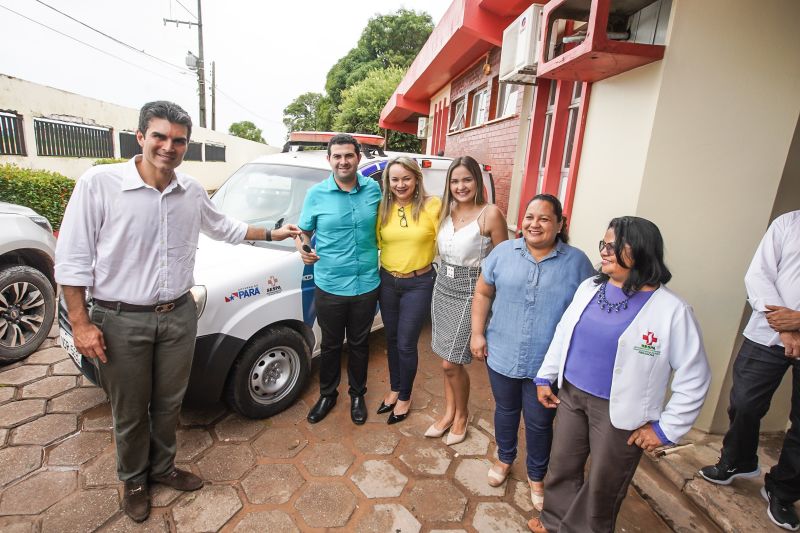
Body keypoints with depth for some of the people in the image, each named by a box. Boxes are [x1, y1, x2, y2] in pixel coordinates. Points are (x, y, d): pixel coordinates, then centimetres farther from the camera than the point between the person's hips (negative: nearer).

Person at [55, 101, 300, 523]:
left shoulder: (192, 191, 1)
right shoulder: (98, 184, -14)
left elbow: (222, 227, 19)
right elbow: (72, 259, -11)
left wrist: (271, 234, 22)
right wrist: (80, 324, -12)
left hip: (179, 315, 4)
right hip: (121, 321, -3)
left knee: (168, 403, 19)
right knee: (130, 412, 15)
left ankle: (162, 468, 44)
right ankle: (134, 481, 41)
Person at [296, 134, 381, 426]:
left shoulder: (374, 189, 0)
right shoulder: (316, 194, -5)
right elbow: (303, 231, 4)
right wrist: (303, 250, -17)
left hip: (367, 285, 1)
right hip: (329, 286, -1)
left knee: (359, 344, 18)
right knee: (330, 345, 15)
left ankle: (357, 395, 39)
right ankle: (327, 394, 39)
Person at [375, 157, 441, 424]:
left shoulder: (432, 205, -13)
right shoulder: (383, 208, 0)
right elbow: (376, 241, 7)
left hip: (419, 284, -4)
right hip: (387, 281, 5)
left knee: (406, 345, 5)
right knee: (392, 339, 18)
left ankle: (405, 397, 30)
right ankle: (394, 389, 41)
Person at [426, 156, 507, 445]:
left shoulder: (490, 214, -14)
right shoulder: (445, 211, 5)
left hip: (468, 293, -6)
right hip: (442, 288, 6)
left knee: (451, 363, 1)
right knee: (448, 360, 16)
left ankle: (461, 415, 28)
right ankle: (449, 412, 35)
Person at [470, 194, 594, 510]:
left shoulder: (577, 262, -8)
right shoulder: (503, 252, -4)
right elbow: (483, 293, 3)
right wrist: (477, 333, -3)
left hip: (548, 365, -1)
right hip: (502, 356, 2)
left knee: (539, 422, 16)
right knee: (505, 410, 22)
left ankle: (536, 476, 42)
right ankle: (504, 458, 49)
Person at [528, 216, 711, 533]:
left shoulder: (671, 310, -17)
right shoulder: (589, 287, 0)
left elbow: (693, 380, -12)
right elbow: (563, 333, 9)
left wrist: (665, 429, -9)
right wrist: (546, 376, 10)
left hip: (619, 412, -5)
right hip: (571, 395, 5)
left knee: (602, 484, 15)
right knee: (561, 466, 21)